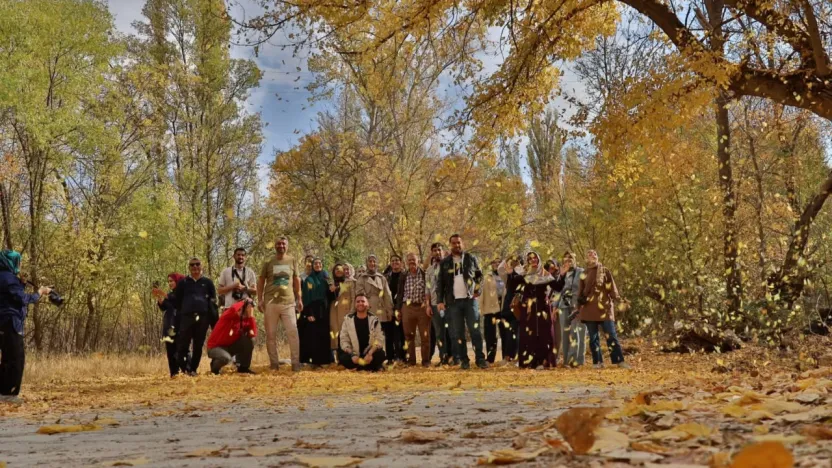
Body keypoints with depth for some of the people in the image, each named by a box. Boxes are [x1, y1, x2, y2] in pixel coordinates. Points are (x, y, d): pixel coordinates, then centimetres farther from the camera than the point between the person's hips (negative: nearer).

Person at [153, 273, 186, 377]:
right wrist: (159, 298, -4)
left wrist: (165, 296, -19)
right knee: (170, 349, -1)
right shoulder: (169, 295, 24)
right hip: (170, 326, 6)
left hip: (180, 325, -6)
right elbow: (163, 307, 12)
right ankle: (174, 372, -1)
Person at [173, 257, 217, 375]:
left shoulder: (207, 282, 13)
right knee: (183, 344, -9)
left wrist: (209, 313, 2)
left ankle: (193, 369, 14)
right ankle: (184, 368, 3)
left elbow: (213, 299, 14)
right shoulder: (183, 282, 11)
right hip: (186, 317, -1)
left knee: (198, 345, 4)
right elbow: (176, 300, 13)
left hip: (203, 317, 1)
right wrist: (183, 311, 7)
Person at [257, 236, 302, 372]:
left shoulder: (292, 261, 9)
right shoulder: (268, 262, 5)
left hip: (288, 302, 0)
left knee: (293, 332, -7)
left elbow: (296, 280, 13)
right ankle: (274, 363, 12)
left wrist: (299, 299, 8)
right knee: (271, 334, 4)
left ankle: (296, 363, -3)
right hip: (270, 303, 0)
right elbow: (261, 281, 7)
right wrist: (260, 299, -2)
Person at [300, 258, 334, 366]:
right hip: (312, 311, -4)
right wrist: (308, 314, -16)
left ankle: (324, 359, 9)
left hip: (324, 311, 4)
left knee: (324, 336, 3)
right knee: (313, 336, -7)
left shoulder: (326, 278, 14)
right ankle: (314, 360, -4)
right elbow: (306, 297, -8)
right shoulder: (309, 280, 0)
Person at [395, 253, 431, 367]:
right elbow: (400, 293, 11)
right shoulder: (403, 276, 8)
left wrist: (428, 305, -8)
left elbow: (429, 290, 0)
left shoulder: (425, 274, 2)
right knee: (409, 335, 5)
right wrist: (397, 309, 7)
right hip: (407, 307, 2)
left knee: (425, 335, 0)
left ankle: (426, 360, 8)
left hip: (423, 307, -2)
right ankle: (411, 359, 14)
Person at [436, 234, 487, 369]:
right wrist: (440, 301, -1)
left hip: (469, 299, -1)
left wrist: (477, 290, 2)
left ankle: (480, 358, 0)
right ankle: (463, 360, 8)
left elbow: (479, 275, 15)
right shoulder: (445, 262, 6)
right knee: (457, 333, 2)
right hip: (453, 302, 1)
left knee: (475, 330, -4)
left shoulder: (471, 259, 5)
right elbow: (440, 283, 6)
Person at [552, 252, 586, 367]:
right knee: (565, 333, 3)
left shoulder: (581, 272, 2)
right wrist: (555, 306, 12)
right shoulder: (562, 274, 17)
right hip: (564, 306, 5)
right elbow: (558, 290, 19)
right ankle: (567, 360, 7)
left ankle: (576, 359, -8)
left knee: (576, 332, -9)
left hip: (577, 306, -4)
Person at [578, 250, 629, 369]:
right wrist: (580, 301, 2)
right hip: (589, 310, 2)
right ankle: (597, 362, 11)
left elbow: (612, 287, 2)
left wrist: (616, 299, -8)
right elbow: (581, 291, 15)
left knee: (611, 335, -4)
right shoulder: (584, 274, 9)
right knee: (593, 337, 5)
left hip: (604, 308, -2)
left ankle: (619, 361, 0)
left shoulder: (605, 271, 5)